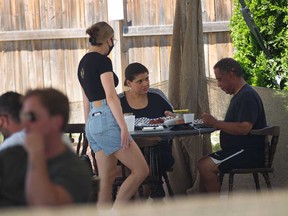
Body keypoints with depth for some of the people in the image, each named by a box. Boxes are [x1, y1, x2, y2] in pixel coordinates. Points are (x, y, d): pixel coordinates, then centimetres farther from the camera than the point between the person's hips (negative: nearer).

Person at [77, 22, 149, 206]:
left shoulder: (83, 63, 17)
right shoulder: (102, 61, -10)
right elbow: (111, 96, -17)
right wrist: (123, 127, -19)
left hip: (92, 121, 9)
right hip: (107, 120, -9)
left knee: (106, 180, 7)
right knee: (141, 170, -5)